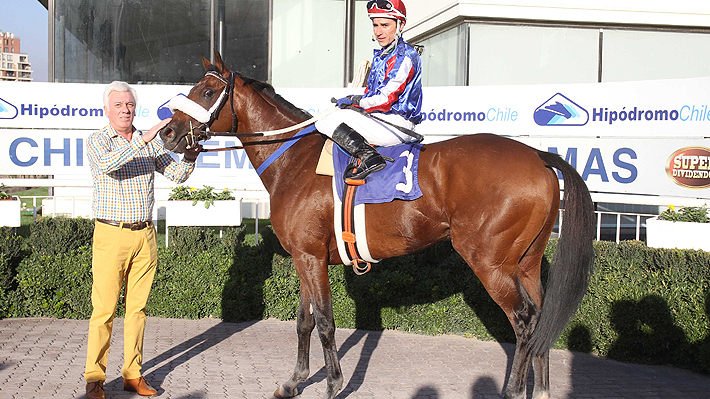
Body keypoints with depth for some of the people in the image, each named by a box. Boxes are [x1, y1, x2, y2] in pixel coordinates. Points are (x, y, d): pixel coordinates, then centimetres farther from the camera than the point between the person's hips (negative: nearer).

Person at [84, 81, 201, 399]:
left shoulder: (150, 143, 12)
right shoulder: (97, 141, -1)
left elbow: (177, 174, 8)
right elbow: (107, 164, -24)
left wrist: (189, 157, -13)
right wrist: (144, 139, -30)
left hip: (145, 235, 4)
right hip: (111, 235, -4)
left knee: (137, 307, 9)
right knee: (104, 309, -3)